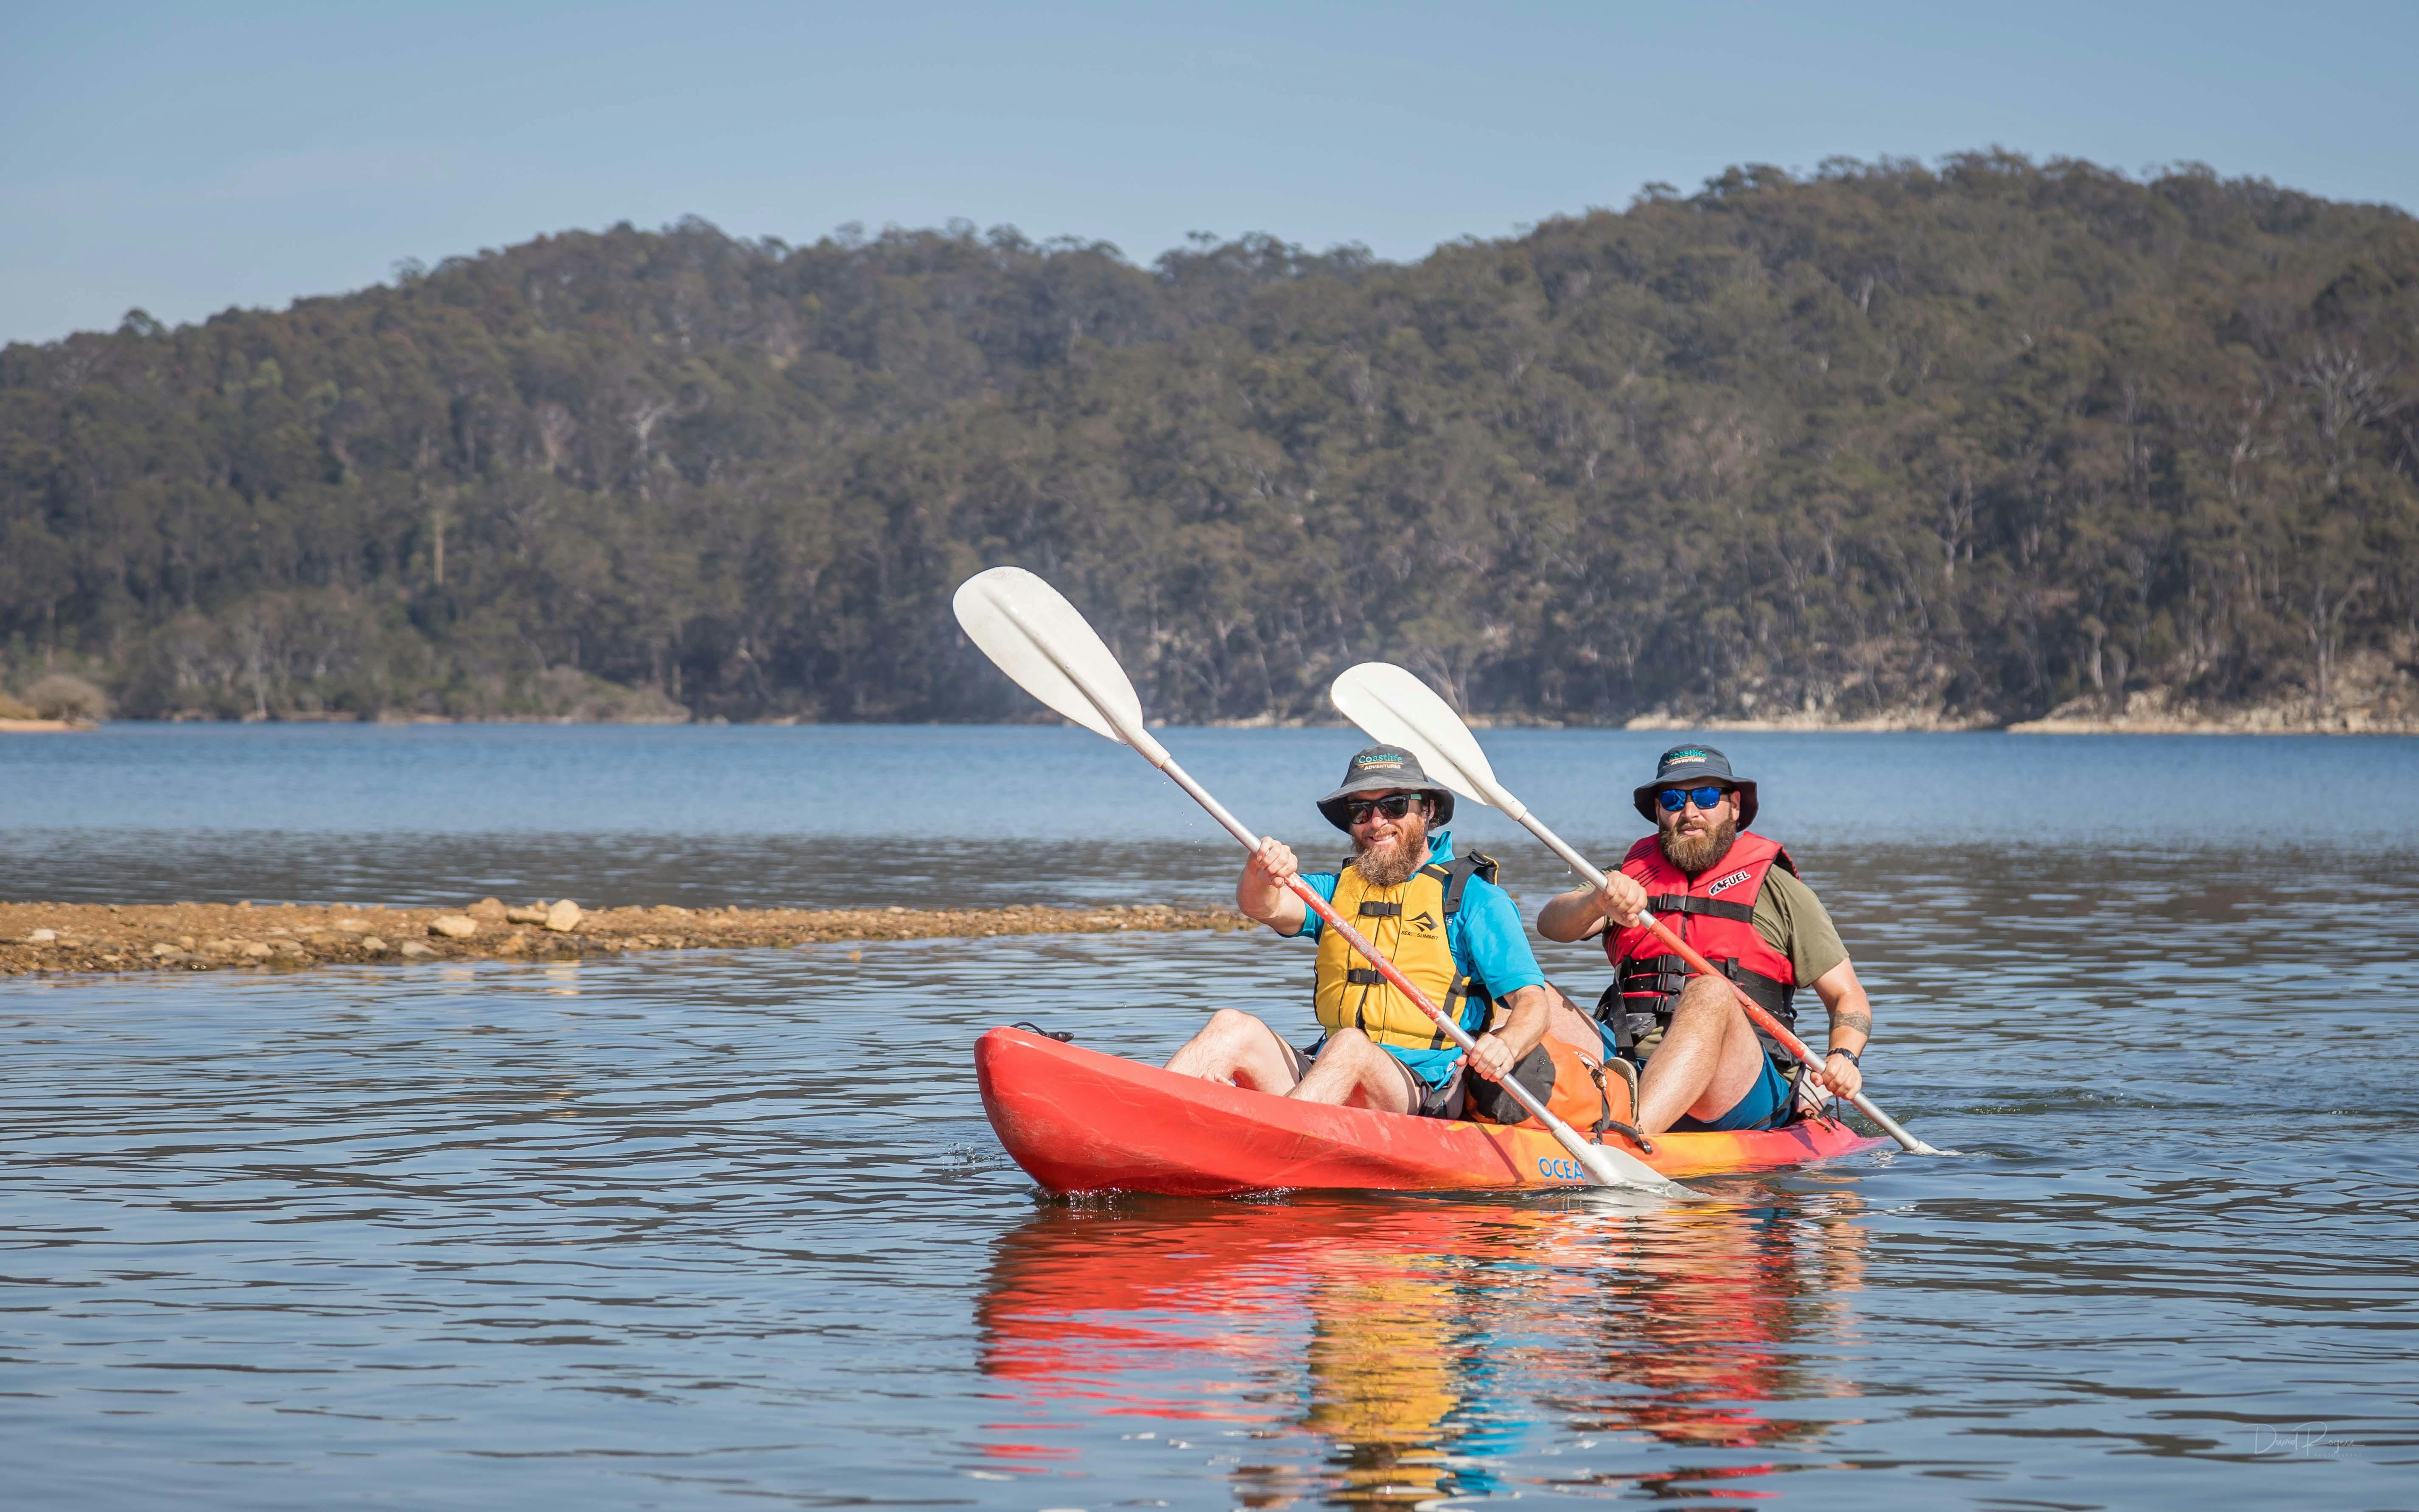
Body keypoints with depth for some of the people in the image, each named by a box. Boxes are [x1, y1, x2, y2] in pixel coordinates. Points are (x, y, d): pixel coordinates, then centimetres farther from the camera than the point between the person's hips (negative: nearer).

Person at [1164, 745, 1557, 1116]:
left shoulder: (1474, 897, 5)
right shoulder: (1337, 888, 18)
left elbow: (1533, 1001, -3)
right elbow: (1267, 906, -2)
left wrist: (1505, 1046, -27)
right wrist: (1260, 877, -28)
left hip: (1427, 1095, -5)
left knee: (1351, 1045, -35)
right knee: (1233, 1027, -19)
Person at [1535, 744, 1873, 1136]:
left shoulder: (1777, 889, 13)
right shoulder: (1632, 877, 20)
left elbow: (1849, 997, 12)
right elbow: (1551, 924, 2)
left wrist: (1844, 1058, -10)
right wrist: (1601, 901, -21)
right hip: (1630, 1071, 3)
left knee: (1710, 992, -33)